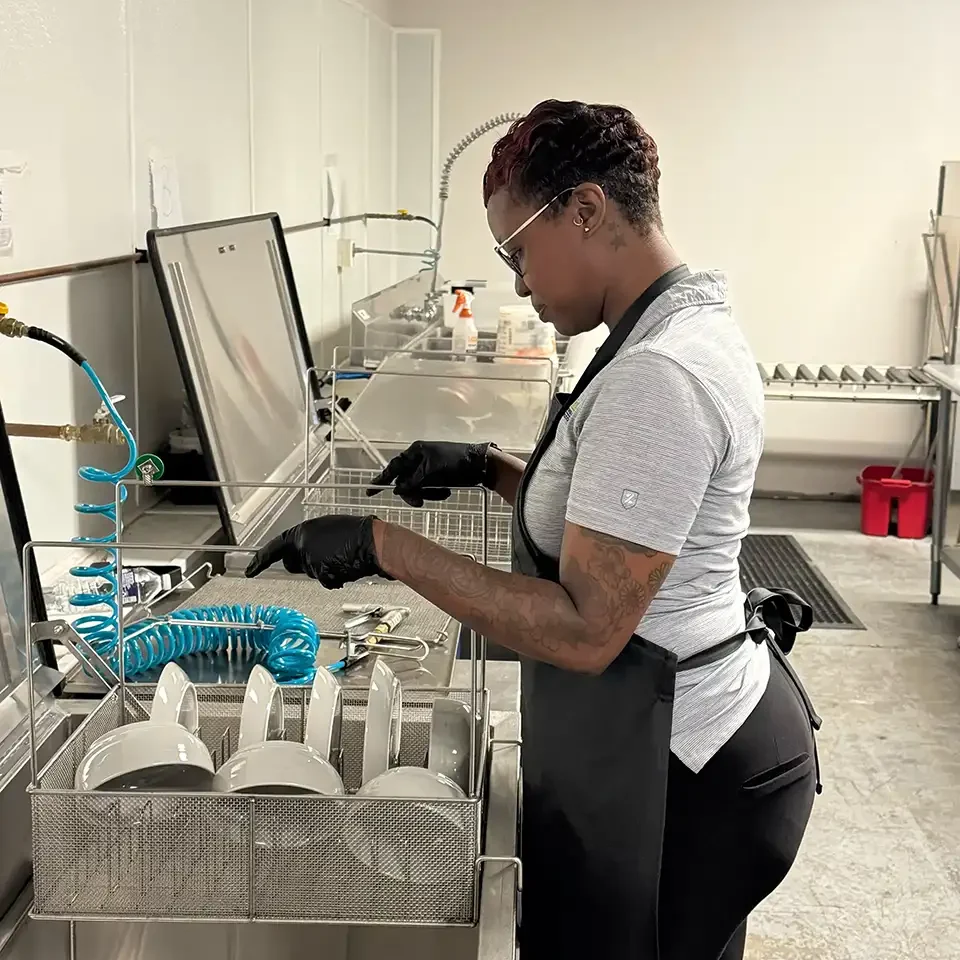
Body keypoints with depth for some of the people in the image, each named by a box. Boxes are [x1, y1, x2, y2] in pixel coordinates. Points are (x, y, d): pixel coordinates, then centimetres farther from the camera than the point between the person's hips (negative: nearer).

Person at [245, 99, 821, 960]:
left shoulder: (657, 378, -26)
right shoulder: (688, 327, 7)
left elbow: (585, 630, -28)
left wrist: (383, 548, -25)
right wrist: (490, 469, 7)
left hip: (674, 769, -10)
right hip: (685, 735, 10)